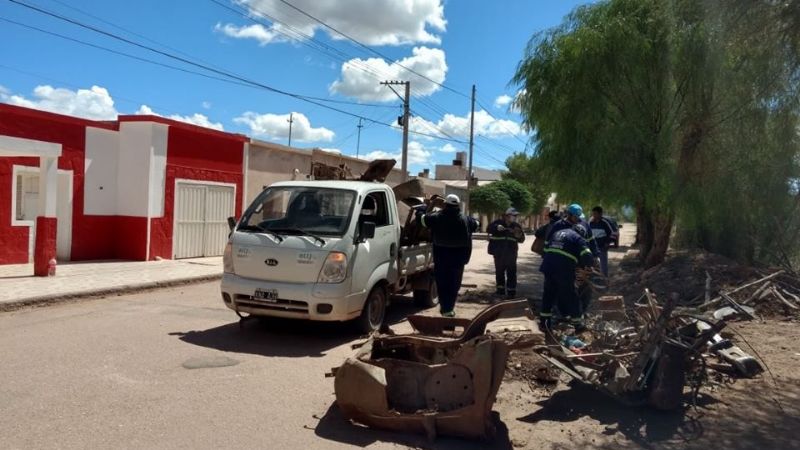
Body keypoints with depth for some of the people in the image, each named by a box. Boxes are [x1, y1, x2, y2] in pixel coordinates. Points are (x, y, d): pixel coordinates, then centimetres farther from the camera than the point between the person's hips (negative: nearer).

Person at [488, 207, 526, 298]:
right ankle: (500, 289, 23)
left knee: (511, 272, -2)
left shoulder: (516, 226, 6)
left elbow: (521, 240, 7)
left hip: (511, 253, 1)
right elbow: (489, 229, -17)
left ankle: (511, 291, 2)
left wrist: (519, 235, -16)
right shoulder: (498, 222, -2)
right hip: (498, 253, -1)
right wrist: (497, 228, -35)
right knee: (499, 271, 10)